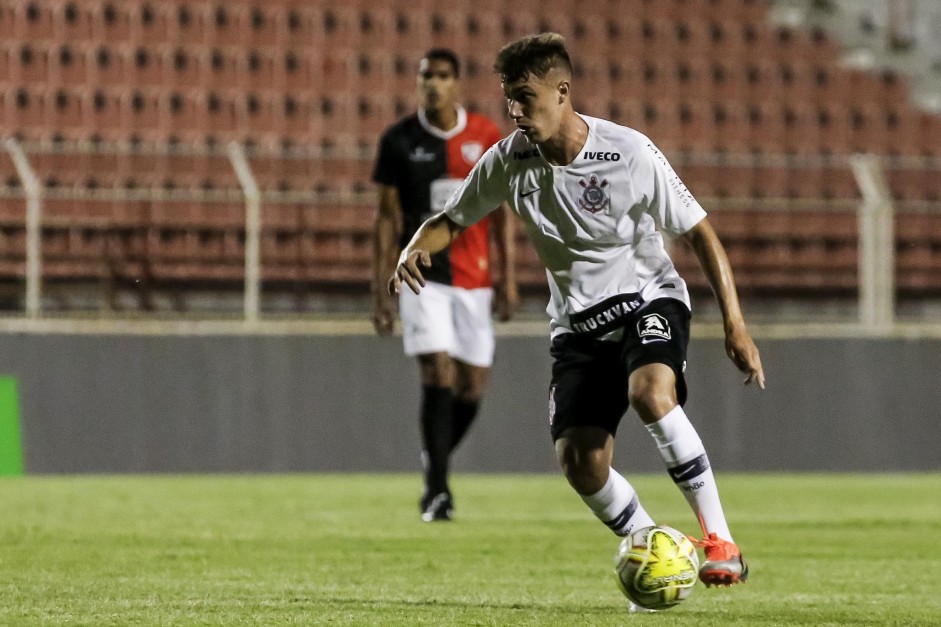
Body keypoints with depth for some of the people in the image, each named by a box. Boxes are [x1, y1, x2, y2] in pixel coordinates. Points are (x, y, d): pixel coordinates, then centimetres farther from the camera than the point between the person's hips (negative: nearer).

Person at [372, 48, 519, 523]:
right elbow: (387, 216, 3)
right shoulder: (399, 140, 0)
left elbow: (502, 212, 9)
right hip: (422, 277, -2)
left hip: (475, 279, 2)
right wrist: (381, 290, -2)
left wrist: (508, 278, 2)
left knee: (472, 386, 3)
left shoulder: (487, 138, 3)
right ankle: (437, 489, -11)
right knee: (438, 376, -14)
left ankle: (434, 461, 28)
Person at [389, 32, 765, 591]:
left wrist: (735, 325, -15)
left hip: (649, 299, -4)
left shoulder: (630, 154, -18)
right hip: (579, 324, 4)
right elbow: (452, 220, 7)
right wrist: (416, 250, -17)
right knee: (579, 460, -14)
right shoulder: (510, 160, -8)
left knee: (650, 394, -35)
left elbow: (700, 232, -11)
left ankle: (720, 542, -25)